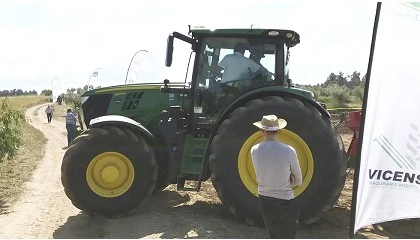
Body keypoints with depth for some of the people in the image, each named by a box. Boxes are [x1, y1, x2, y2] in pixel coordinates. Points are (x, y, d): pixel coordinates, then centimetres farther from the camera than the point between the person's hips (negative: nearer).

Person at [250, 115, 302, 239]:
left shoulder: (254, 150, -7)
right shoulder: (289, 151, -17)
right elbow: (298, 181, -4)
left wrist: (285, 176, -2)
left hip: (264, 199, 5)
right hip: (284, 202, -4)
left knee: (274, 236, 23)